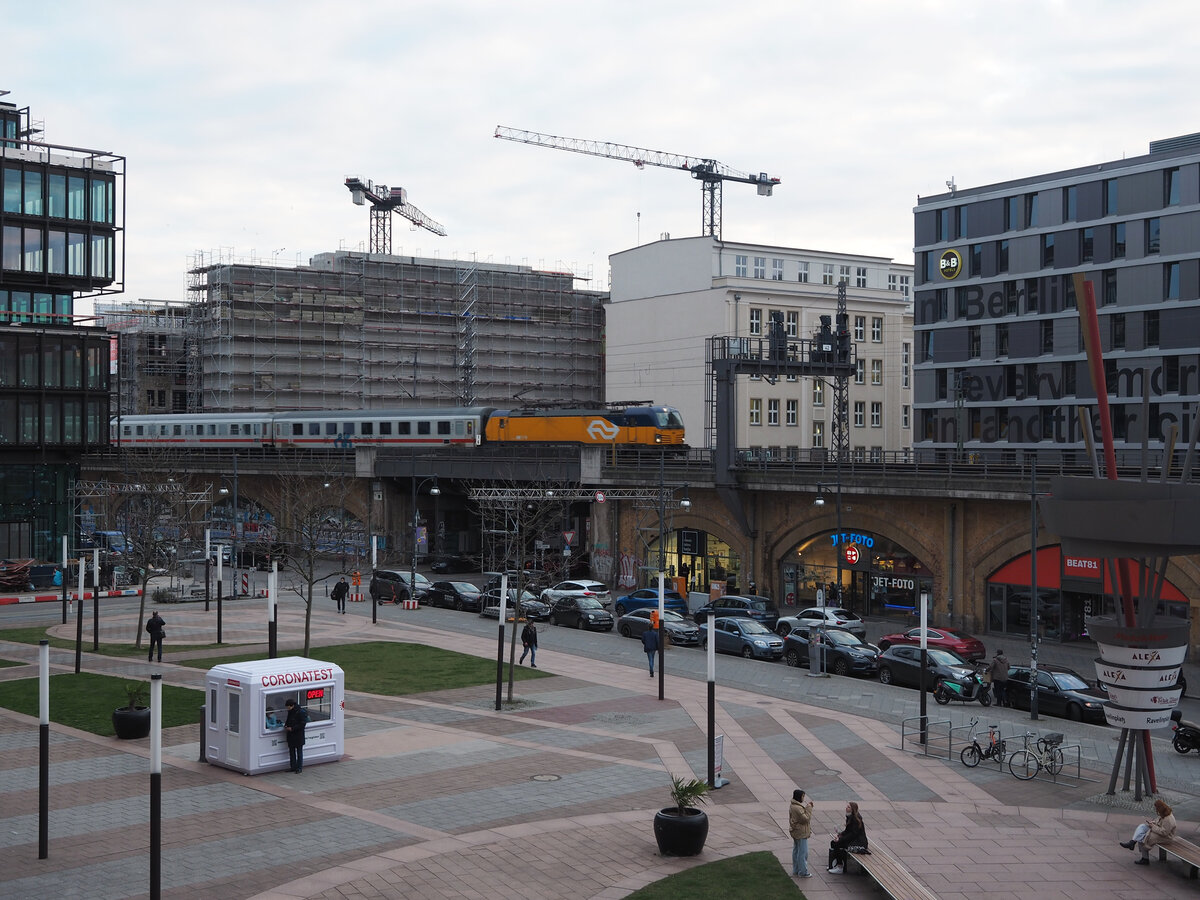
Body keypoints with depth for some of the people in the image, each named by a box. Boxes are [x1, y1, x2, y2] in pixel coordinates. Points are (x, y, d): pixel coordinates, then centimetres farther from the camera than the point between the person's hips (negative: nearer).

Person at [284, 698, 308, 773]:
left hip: (299, 736, -8)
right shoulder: (290, 712, 8)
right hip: (291, 736, 8)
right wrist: (286, 726, 2)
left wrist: (292, 728, -22)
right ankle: (293, 767, 20)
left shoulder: (301, 712, -17)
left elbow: (302, 724, -18)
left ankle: (299, 768, 8)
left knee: (299, 752, 2)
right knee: (291, 751, 12)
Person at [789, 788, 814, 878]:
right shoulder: (798, 808, -26)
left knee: (796, 851, 19)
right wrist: (809, 807, -20)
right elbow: (806, 818, -22)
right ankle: (802, 872, 7)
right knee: (803, 853, -1)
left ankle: (796, 870, 29)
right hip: (801, 833, -11)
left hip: (796, 832, 11)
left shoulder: (793, 806, 7)